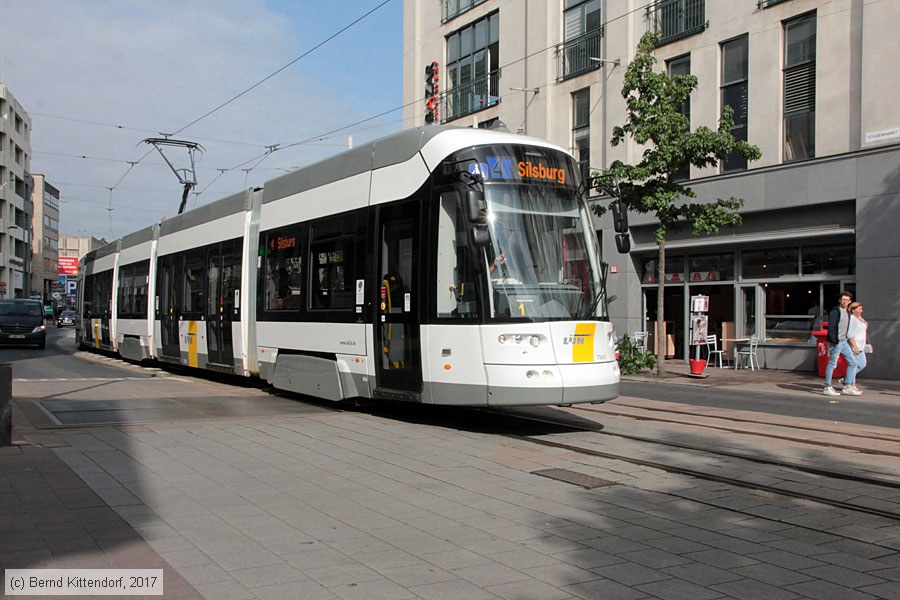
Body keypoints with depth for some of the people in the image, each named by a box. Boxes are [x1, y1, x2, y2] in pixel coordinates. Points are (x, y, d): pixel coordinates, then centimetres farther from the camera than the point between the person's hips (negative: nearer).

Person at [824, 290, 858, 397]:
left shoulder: (847, 313, 16)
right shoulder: (835, 312, -11)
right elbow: (831, 328, -17)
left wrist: (846, 339, 15)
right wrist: (834, 341, -22)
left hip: (844, 342, 9)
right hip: (836, 342, -9)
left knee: (853, 362, 7)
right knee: (832, 364, -3)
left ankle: (847, 387, 12)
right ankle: (828, 388, 4)